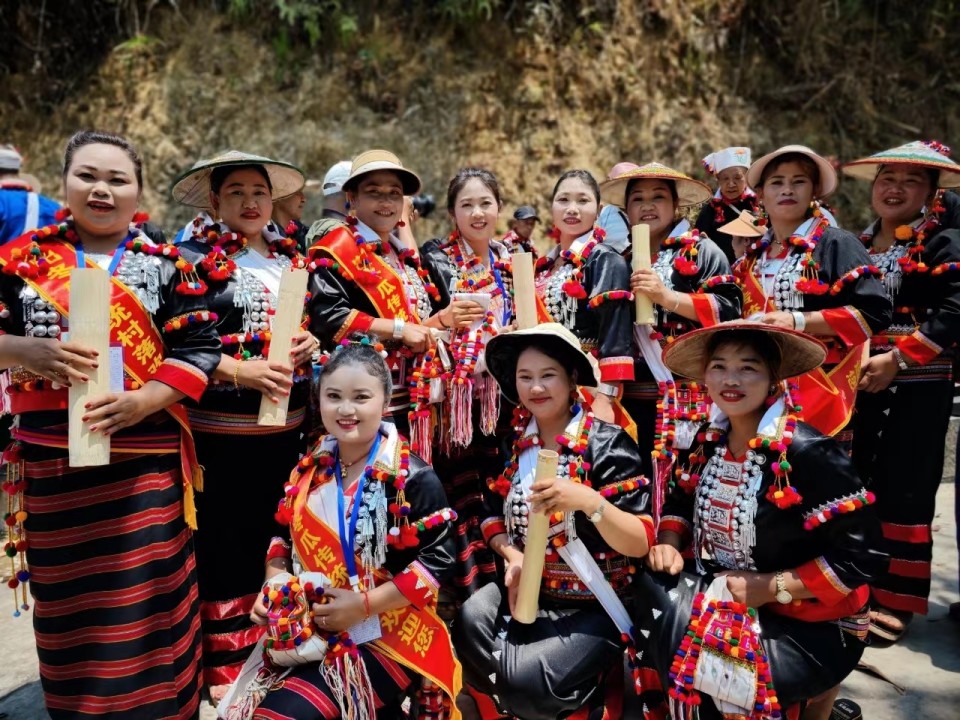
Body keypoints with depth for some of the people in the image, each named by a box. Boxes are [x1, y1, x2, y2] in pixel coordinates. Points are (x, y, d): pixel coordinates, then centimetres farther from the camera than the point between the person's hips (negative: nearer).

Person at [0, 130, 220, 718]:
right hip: (51, 460, 2)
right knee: (67, 606, 14)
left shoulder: (165, 265, 2)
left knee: (144, 607, 3)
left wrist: (141, 402, -17)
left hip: (145, 461, -2)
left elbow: (199, 351, -4)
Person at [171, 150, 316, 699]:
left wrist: (312, 342, -1)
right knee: (225, 543, 4)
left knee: (273, 535, 17)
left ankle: (271, 644, 36)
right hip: (221, 426, -5)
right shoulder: (196, 257, -5)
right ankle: (225, 662, 21)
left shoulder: (291, 258, 13)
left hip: (286, 423, 6)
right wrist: (240, 370, -22)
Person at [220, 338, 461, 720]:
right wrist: (272, 588, -2)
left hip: (382, 638, -6)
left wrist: (363, 605, -19)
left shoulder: (412, 478, -13)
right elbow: (284, 537, 16)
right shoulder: (309, 469, 5)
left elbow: (438, 559, -15)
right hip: (306, 630, 7)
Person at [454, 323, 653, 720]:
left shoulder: (608, 444, -13)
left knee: (524, 679, -22)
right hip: (526, 590, 5)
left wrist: (589, 501, -35)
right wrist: (511, 556, -11)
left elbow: (640, 544, -17)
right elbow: (494, 517, 11)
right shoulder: (512, 442, 2)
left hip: (592, 608, -4)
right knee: (464, 633, -20)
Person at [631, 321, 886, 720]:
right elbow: (681, 502, 14)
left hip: (811, 625, -6)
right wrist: (669, 544, -6)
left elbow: (862, 554, -20)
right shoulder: (708, 442, -1)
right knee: (650, 594, -17)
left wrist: (772, 587, -21)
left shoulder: (809, 453, -21)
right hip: (724, 600, 6)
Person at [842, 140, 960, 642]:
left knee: (903, 491, -1)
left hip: (916, 386, -6)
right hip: (857, 381, 6)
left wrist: (897, 359, -22)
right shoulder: (857, 246, 13)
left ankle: (896, 601, 11)